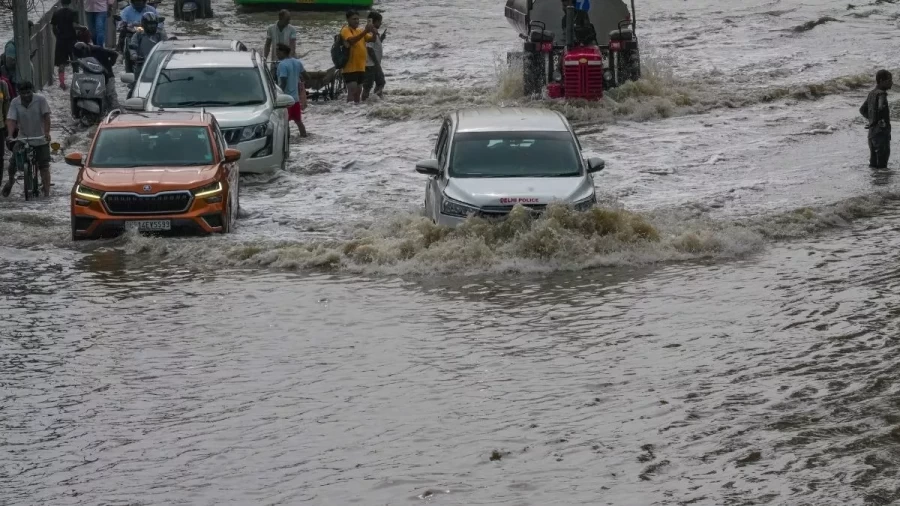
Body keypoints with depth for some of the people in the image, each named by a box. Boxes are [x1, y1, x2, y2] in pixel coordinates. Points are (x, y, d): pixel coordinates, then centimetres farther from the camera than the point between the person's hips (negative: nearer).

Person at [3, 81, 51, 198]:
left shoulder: (40, 100, -12)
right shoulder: (15, 103, -6)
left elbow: (46, 117, -17)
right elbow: (11, 120, -12)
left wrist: (47, 133, -30)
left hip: (40, 139, -2)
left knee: (44, 167, -3)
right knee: (13, 162, -2)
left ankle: (47, 193, 1)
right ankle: (11, 180, 30)